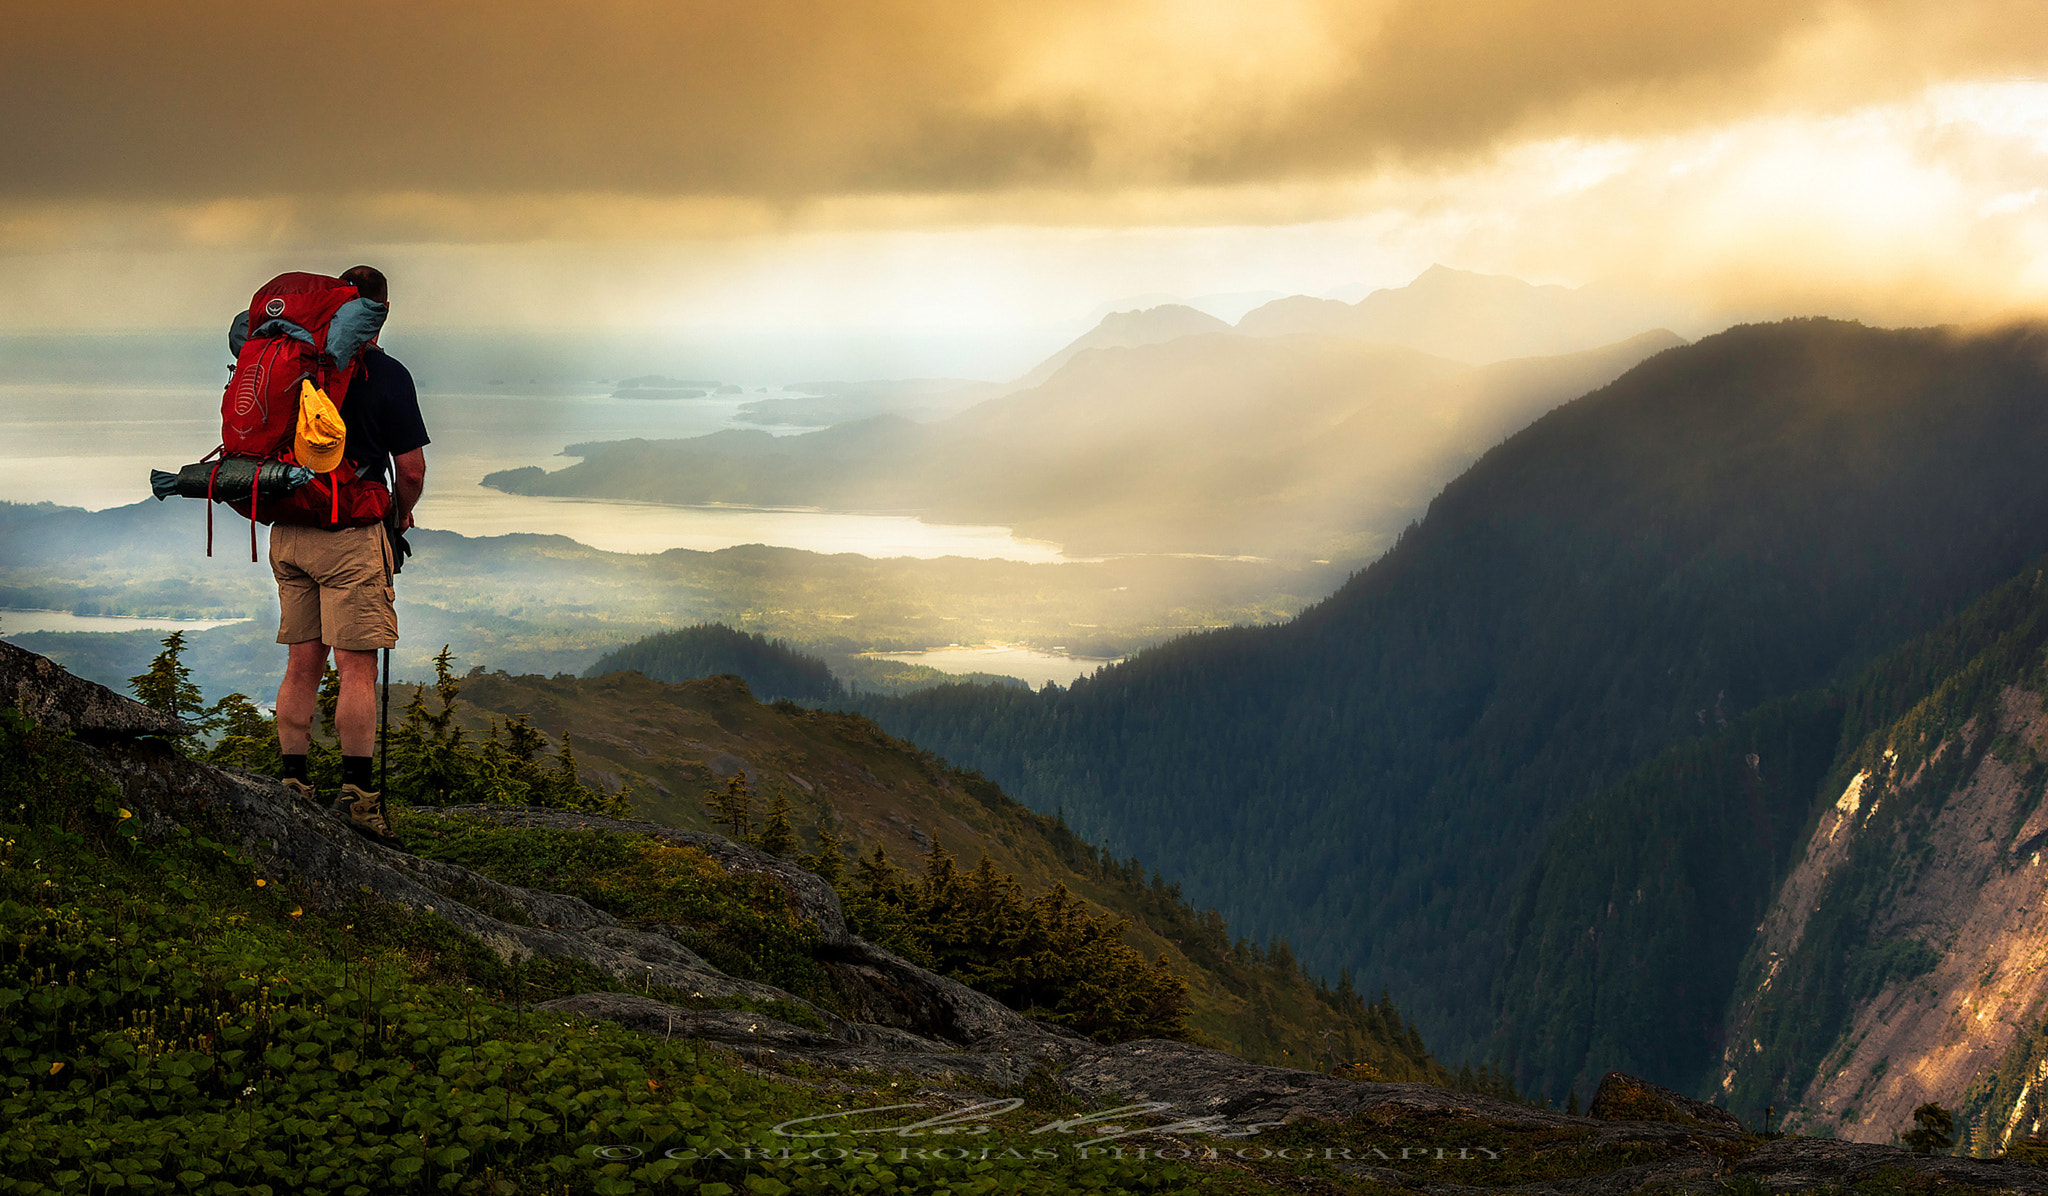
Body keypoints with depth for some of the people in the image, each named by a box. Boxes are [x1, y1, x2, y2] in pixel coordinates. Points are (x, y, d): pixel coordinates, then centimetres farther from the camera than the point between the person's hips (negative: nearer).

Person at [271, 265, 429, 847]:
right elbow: (411, 470, -7)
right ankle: (356, 792, -10)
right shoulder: (386, 375, -8)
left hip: (288, 531, 5)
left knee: (302, 663, 10)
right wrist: (401, 516, 12)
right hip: (351, 533, -5)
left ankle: (292, 784, 11)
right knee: (358, 667, -6)